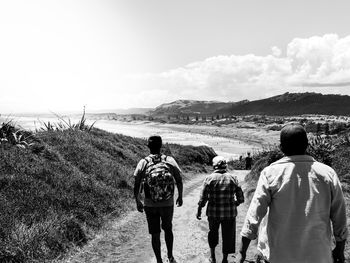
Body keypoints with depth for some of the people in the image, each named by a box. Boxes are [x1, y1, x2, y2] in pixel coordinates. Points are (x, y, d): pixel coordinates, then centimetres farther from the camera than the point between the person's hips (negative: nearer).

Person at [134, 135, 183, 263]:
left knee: (155, 234, 13)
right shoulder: (170, 161, -6)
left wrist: (138, 202, 8)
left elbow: (136, 186, -6)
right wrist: (180, 197, 14)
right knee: (168, 229, 24)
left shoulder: (143, 163, -8)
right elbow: (179, 181, -1)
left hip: (150, 205, -1)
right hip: (168, 204, 1)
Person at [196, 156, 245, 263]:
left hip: (213, 213, 0)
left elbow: (203, 198, -8)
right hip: (229, 213, 0)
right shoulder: (233, 178, -4)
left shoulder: (209, 178, -8)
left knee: (213, 232, 23)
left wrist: (199, 211, 5)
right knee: (228, 235, 16)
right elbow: (241, 198, -1)